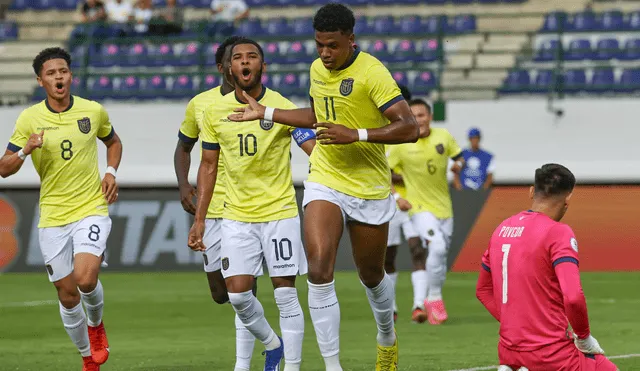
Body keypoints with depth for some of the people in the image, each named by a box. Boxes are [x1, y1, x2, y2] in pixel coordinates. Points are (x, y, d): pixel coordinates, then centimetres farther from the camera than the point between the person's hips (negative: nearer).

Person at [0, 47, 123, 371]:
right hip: (53, 217, 1)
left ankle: (96, 323, 10)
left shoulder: (93, 111, 0)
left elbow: (113, 141, 21)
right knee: (67, 296, 5)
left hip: (92, 209, -1)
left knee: (85, 278, -23)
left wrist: (111, 172, 2)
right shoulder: (29, 119, -3)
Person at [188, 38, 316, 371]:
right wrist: (199, 219, 7)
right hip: (236, 216, 3)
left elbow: (315, 150, -14)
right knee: (237, 294, -3)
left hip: (279, 213, -3)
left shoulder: (282, 107, -7)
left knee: (285, 295, -3)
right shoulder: (215, 112, 3)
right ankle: (272, 344, 23)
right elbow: (209, 166, 11)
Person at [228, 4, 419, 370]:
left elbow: (409, 128, -23)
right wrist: (266, 113, 22)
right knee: (320, 269, -17)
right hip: (325, 182, 4)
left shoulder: (371, 72, -17)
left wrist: (356, 135, -30)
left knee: (371, 275, 14)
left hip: (370, 188, -4)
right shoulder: (317, 69, 4)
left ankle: (387, 338, 45)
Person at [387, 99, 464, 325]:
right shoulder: (401, 144, -10)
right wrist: (396, 197, -16)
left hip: (444, 208, 5)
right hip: (420, 208, -5)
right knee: (436, 245, -27)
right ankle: (434, 298, -13)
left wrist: (458, 165, -11)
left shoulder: (443, 136, 0)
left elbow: (459, 157, 13)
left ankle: (421, 303, 26)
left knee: (440, 255, 10)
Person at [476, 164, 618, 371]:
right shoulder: (558, 232, -13)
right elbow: (573, 297, -23)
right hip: (550, 352, -8)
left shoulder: (502, 229, 10)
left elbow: (483, 290, 20)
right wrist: (584, 336, -8)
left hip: (509, 351, 8)